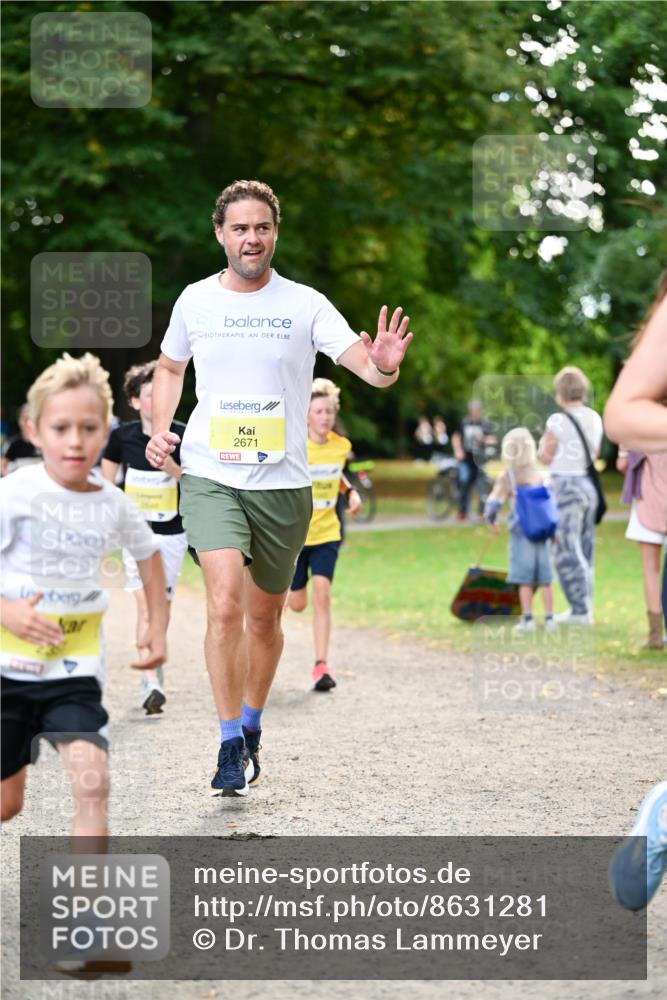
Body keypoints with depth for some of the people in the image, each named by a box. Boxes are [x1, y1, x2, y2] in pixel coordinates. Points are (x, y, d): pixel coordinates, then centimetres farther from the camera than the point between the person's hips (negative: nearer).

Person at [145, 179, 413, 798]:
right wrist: (159, 429, 5)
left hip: (282, 485, 1)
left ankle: (251, 728, 35)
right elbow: (170, 366, 21)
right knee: (225, 604, -19)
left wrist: (384, 366, -36)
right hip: (209, 477, -1)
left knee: (264, 617, 12)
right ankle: (230, 746, -10)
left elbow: (364, 362, -13)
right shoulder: (194, 301, 3)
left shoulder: (305, 305, -3)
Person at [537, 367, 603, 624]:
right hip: (590, 485, 7)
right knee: (584, 550, 14)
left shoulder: (558, 421, -13)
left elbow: (545, 458, -7)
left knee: (567, 552, -2)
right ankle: (584, 607, 19)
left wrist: (543, 443, 12)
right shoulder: (595, 419, 7)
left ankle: (580, 610, -3)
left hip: (565, 486, -7)